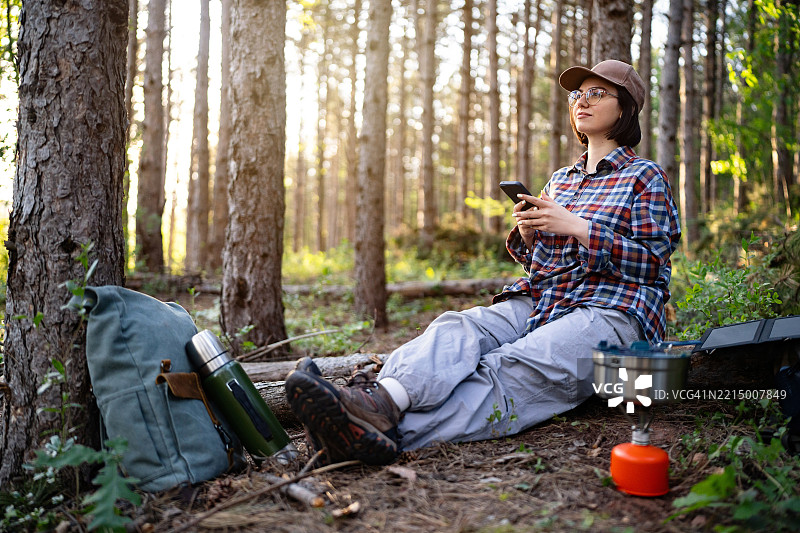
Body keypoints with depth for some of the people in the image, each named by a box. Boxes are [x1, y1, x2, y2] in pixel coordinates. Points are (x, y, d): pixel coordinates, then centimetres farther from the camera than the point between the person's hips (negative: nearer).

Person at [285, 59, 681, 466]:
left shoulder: (645, 177, 8)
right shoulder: (561, 179, 26)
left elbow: (651, 262, -4)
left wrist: (575, 226, -12)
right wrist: (527, 234, 3)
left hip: (613, 312, -5)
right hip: (537, 302, 6)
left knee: (509, 371, -34)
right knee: (457, 328, -27)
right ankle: (377, 397, -54)